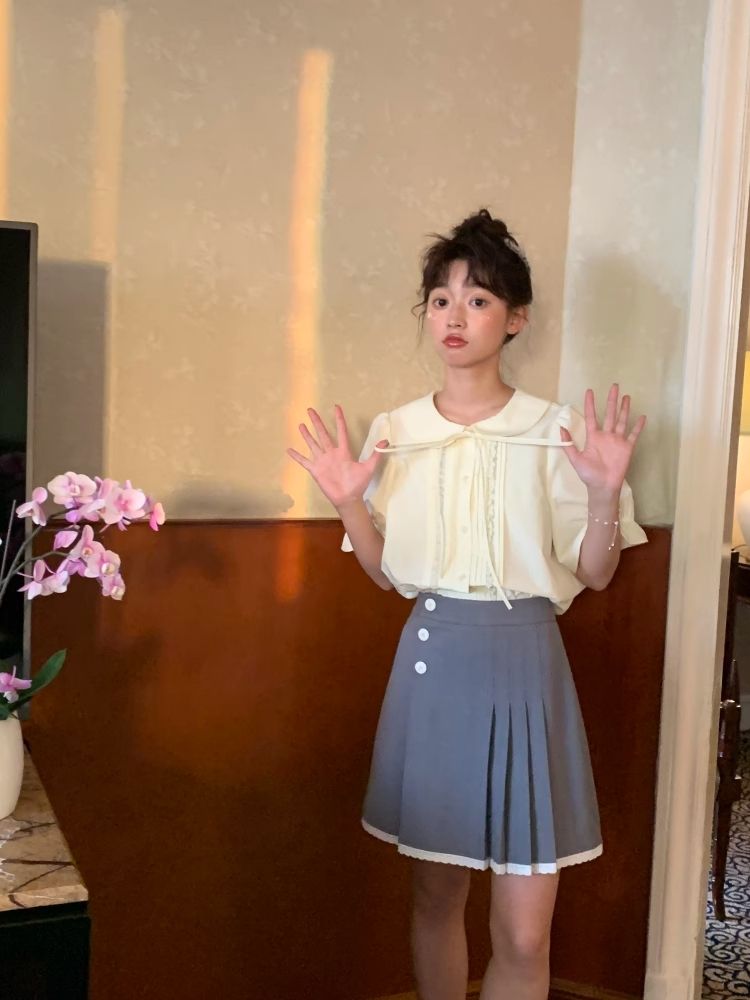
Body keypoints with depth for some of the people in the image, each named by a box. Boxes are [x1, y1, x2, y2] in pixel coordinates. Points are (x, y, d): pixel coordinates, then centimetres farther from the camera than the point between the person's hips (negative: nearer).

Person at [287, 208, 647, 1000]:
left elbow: (593, 575, -1)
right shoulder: (396, 432, 4)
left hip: (524, 666, -2)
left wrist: (605, 493, -16)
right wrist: (349, 502, -5)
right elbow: (387, 574, 10)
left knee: (524, 932, -3)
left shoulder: (556, 431, -4)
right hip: (432, 664, 3)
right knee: (435, 892, 15)